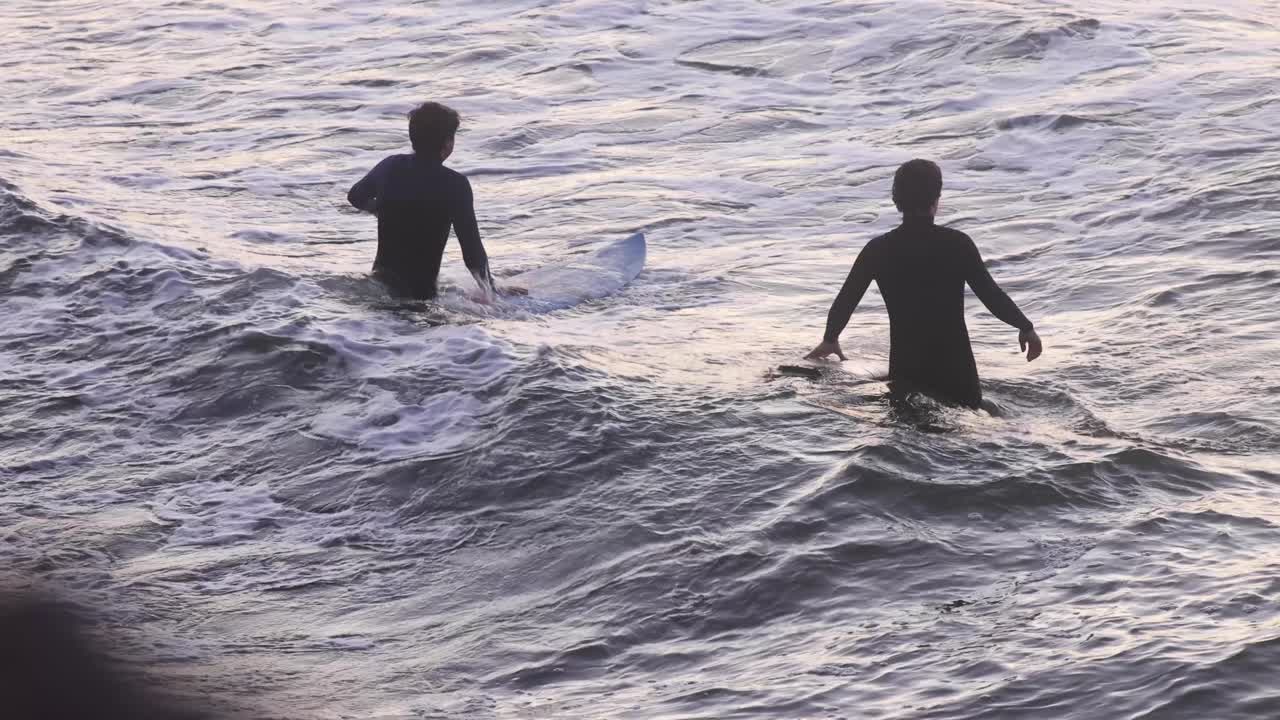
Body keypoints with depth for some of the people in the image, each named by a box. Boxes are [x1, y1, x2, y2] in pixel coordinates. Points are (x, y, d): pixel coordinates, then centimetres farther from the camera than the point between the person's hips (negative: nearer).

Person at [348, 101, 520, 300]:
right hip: (420, 295, -6)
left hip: (380, 280, 6)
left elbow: (355, 197, 23)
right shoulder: (455, 185, -13)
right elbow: (472, 249, -12)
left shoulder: (390, 166, 2)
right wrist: (493, 292, -1)